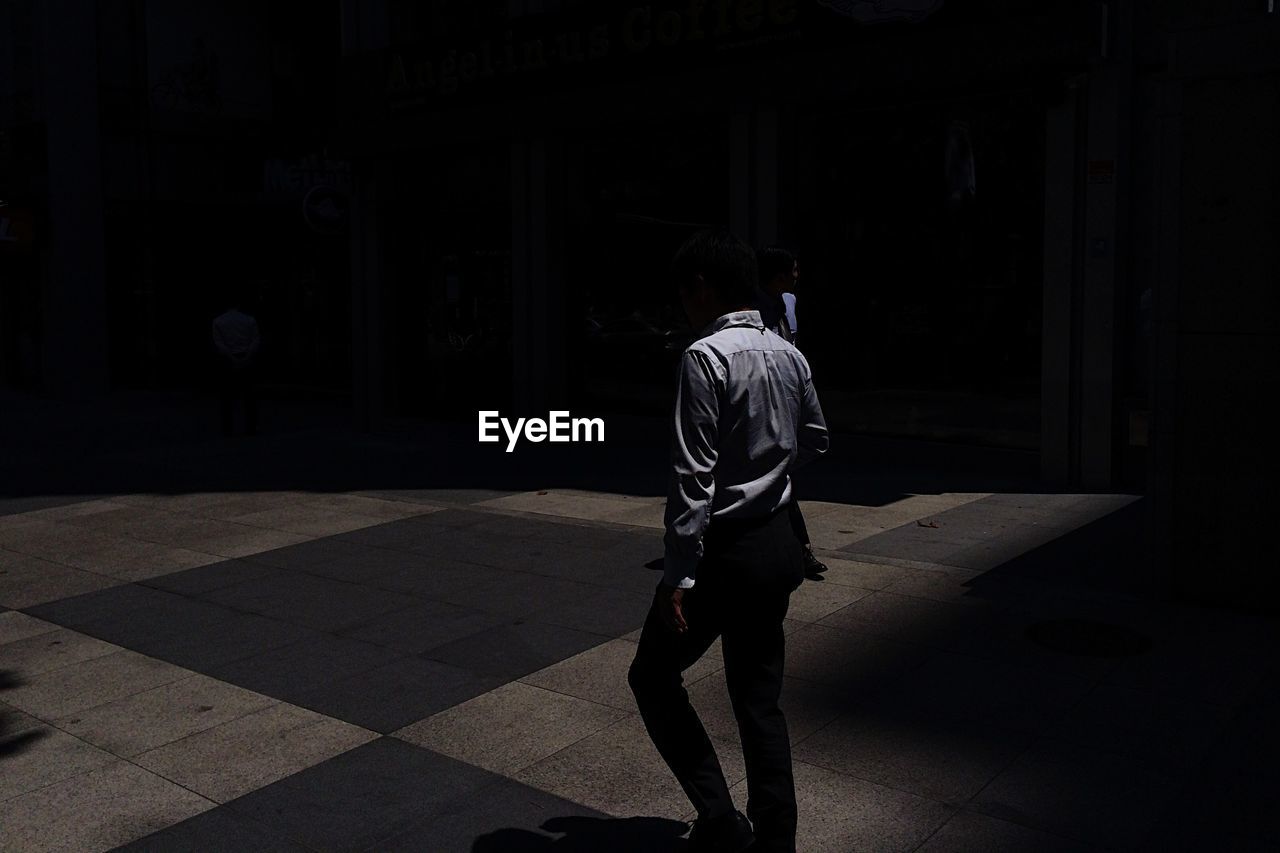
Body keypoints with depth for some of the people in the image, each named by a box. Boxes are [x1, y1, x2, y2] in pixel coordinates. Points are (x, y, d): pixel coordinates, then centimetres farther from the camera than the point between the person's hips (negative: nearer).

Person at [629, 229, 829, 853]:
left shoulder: (705, 356, -17)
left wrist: (678, 575, -19)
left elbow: (693, 476, -22)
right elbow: (814, 440, 20)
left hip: (724, 551, -7)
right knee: (760, 700, 16)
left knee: (653, 676, 13)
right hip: (777, 545, 7)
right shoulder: (789, 355, 6)